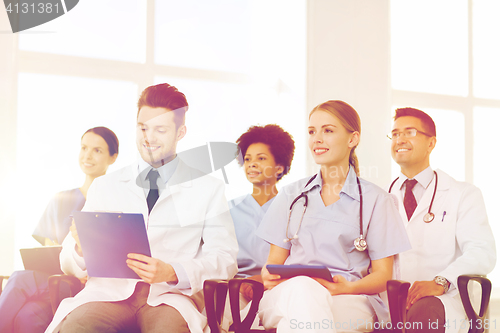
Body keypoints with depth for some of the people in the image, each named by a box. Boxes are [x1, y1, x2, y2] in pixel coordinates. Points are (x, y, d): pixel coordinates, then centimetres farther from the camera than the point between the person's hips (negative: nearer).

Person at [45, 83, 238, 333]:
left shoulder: (208, 189, 14)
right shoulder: (104, 187, 19)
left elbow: (225, 260, 3)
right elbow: (68, 263, 14)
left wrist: (172, 272, -15)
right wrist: (82, 250, -11)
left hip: (171, 295, -1)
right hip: (110, 290, 2)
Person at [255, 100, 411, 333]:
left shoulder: (375, 200, 11)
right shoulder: (290, 196, 21)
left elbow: (383, 275, 7)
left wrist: (349, 287, -14)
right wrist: (269, 276, -8)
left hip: (349, 302, -3)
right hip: (288, 295, 3)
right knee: (302, 288, -37)